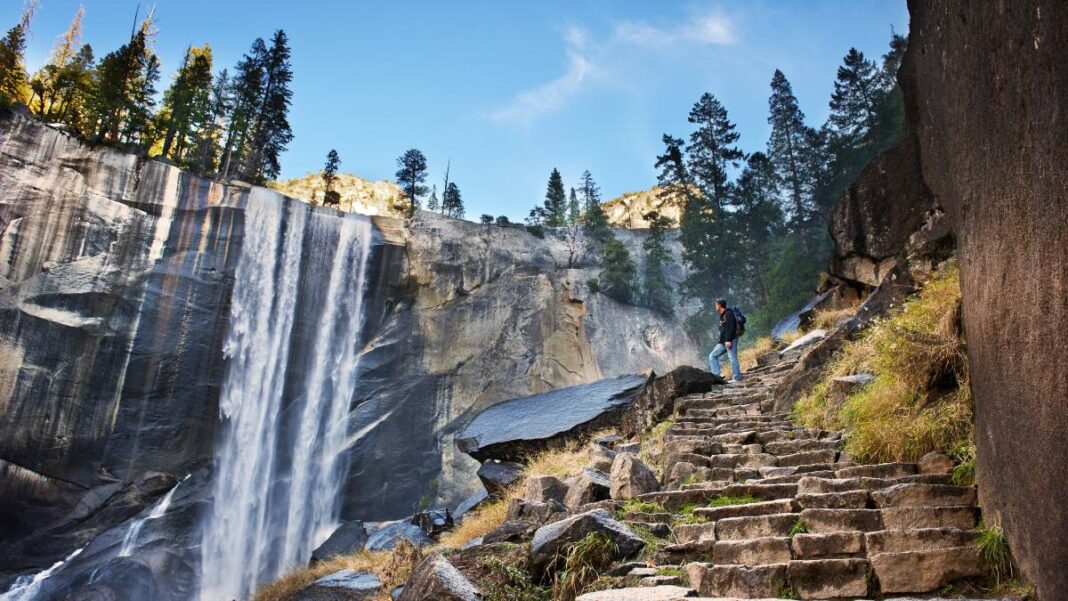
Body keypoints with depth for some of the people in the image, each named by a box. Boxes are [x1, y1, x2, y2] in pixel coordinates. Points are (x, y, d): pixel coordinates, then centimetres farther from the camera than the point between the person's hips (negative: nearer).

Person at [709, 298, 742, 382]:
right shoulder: (722, 316, 20)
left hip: (730, 340, -10)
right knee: (713, 356, 5)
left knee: (733, 358, -9)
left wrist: (728, 340, -24)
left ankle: (737, 378, -5)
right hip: (723, 342, 10)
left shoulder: (729, 313, -9)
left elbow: (731, 327, -18)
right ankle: (717, 375, 0)